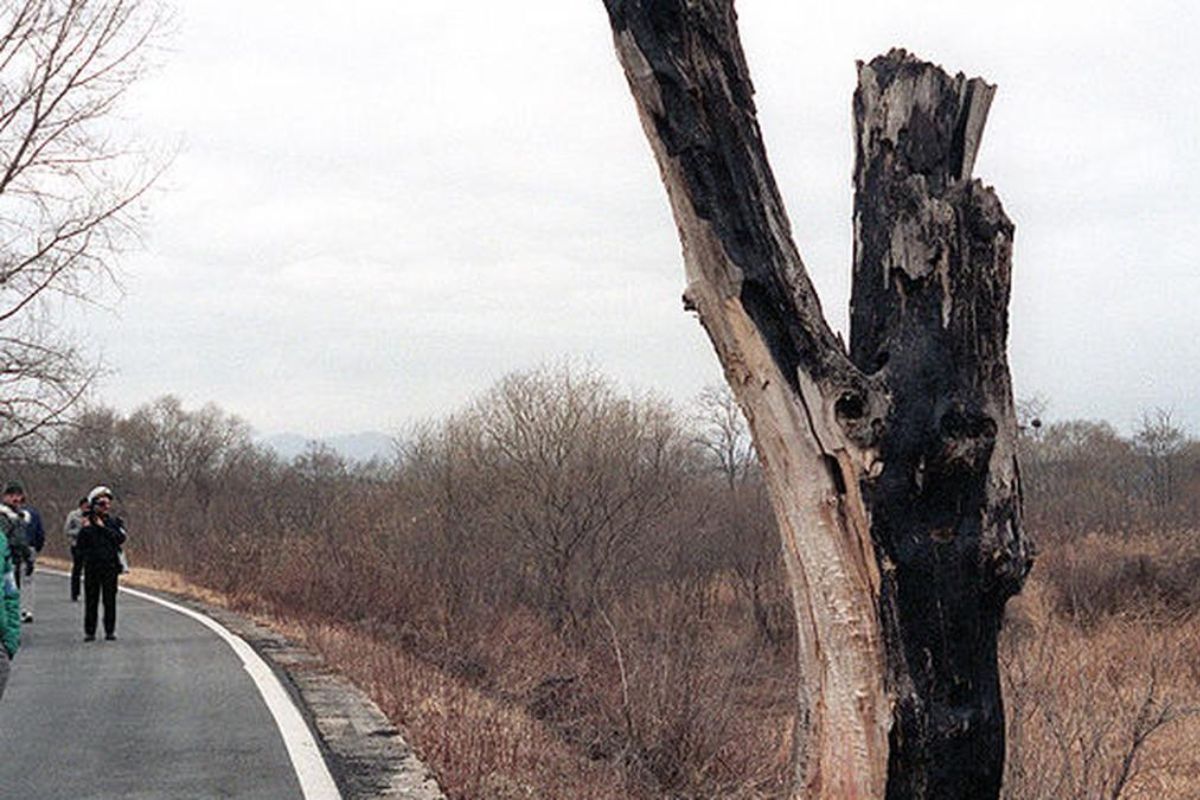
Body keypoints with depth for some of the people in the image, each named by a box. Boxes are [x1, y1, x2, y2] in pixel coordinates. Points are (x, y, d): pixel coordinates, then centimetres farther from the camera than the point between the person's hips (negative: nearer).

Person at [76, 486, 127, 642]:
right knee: (91, 600, 1)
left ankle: (110, 630, 6)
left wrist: (103, 527, -13)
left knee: (110, 600, 0)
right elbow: (79, 546, -1)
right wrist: (85, 529, -12)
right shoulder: (87, 525, 6)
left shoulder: (115, 522, 6)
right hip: (91, 566, 0)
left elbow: (120, 538, -12)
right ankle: (89, 631, 6)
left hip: (110, 566, 0)